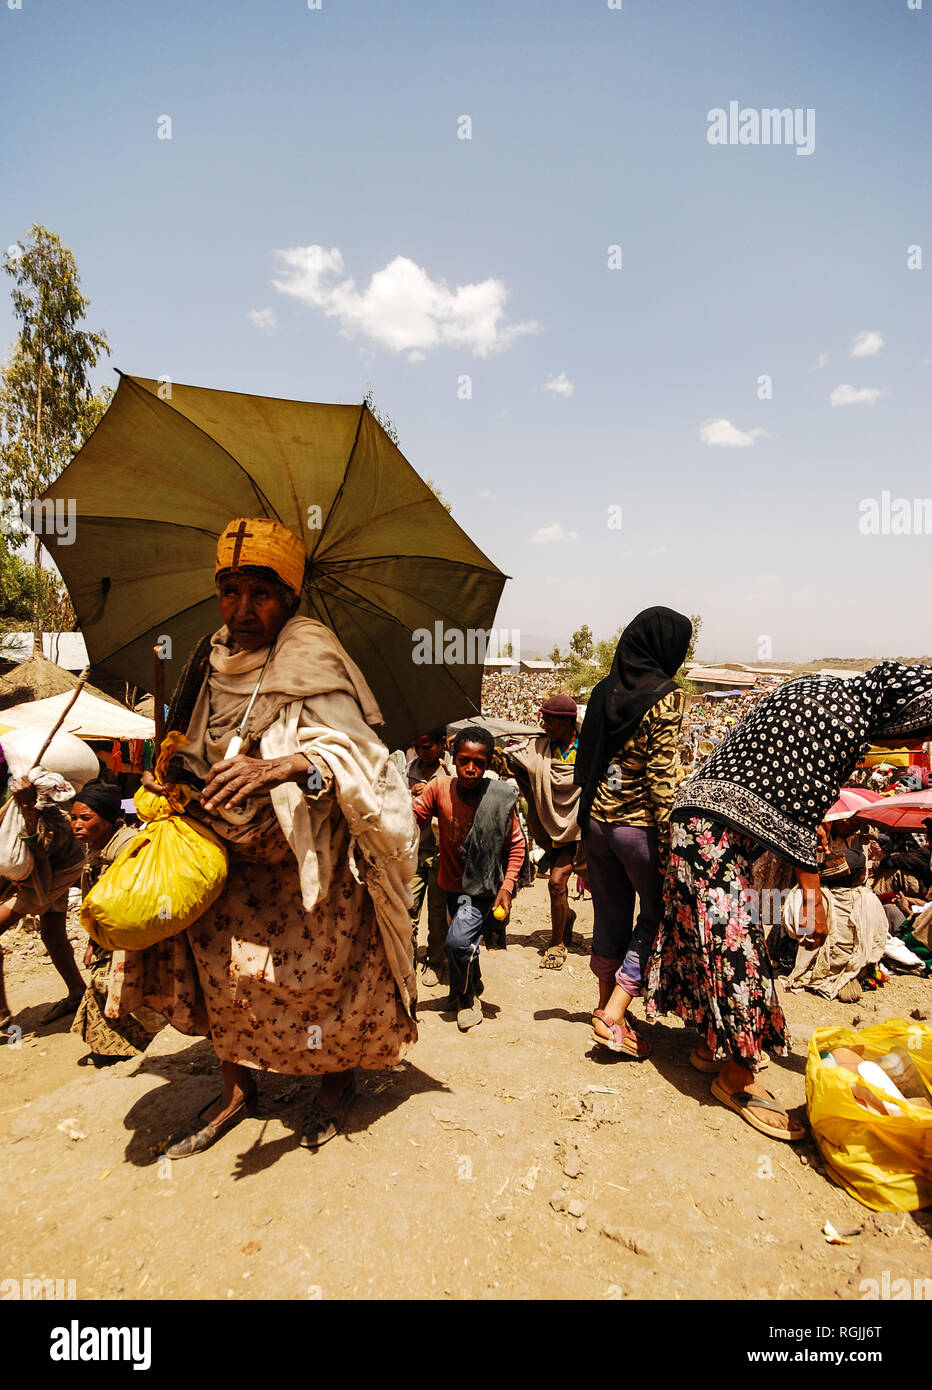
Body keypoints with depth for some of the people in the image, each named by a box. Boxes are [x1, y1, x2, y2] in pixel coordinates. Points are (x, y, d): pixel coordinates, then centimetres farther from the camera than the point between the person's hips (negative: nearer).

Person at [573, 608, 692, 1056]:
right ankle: (615, 1015, 7)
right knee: (657, 912, 11)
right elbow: (663, 776, -18)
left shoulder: (604, 691, 6)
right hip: (639, 824, -6)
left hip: (597, 819, 6)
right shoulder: (665, 696, -13)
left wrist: (589, 819, 16)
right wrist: (668, 840, -15)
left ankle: (606, 1004, 33)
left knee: (610, 914, 19)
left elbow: (585, 759, 9)